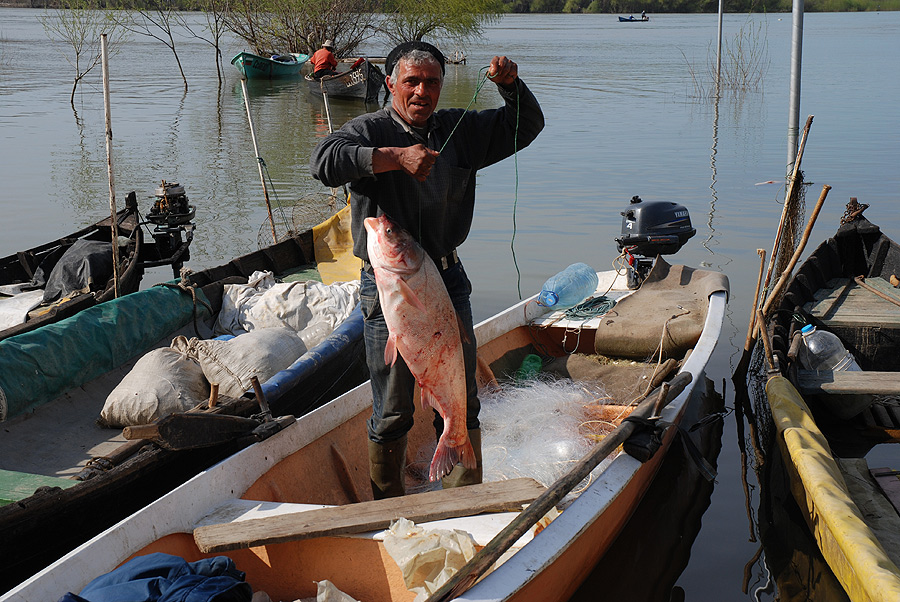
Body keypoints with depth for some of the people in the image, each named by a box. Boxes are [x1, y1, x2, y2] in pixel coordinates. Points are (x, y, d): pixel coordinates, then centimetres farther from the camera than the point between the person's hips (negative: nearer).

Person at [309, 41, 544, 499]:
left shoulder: (460, 130, 9)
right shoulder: (369, 130, -5)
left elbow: (526, 126, 15)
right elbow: (324, 161, -25)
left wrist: (511, 86, -5)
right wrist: (395, 157, -30)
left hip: (447, 281, 4)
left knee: (461, 404, 13)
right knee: (392, 413, 7)